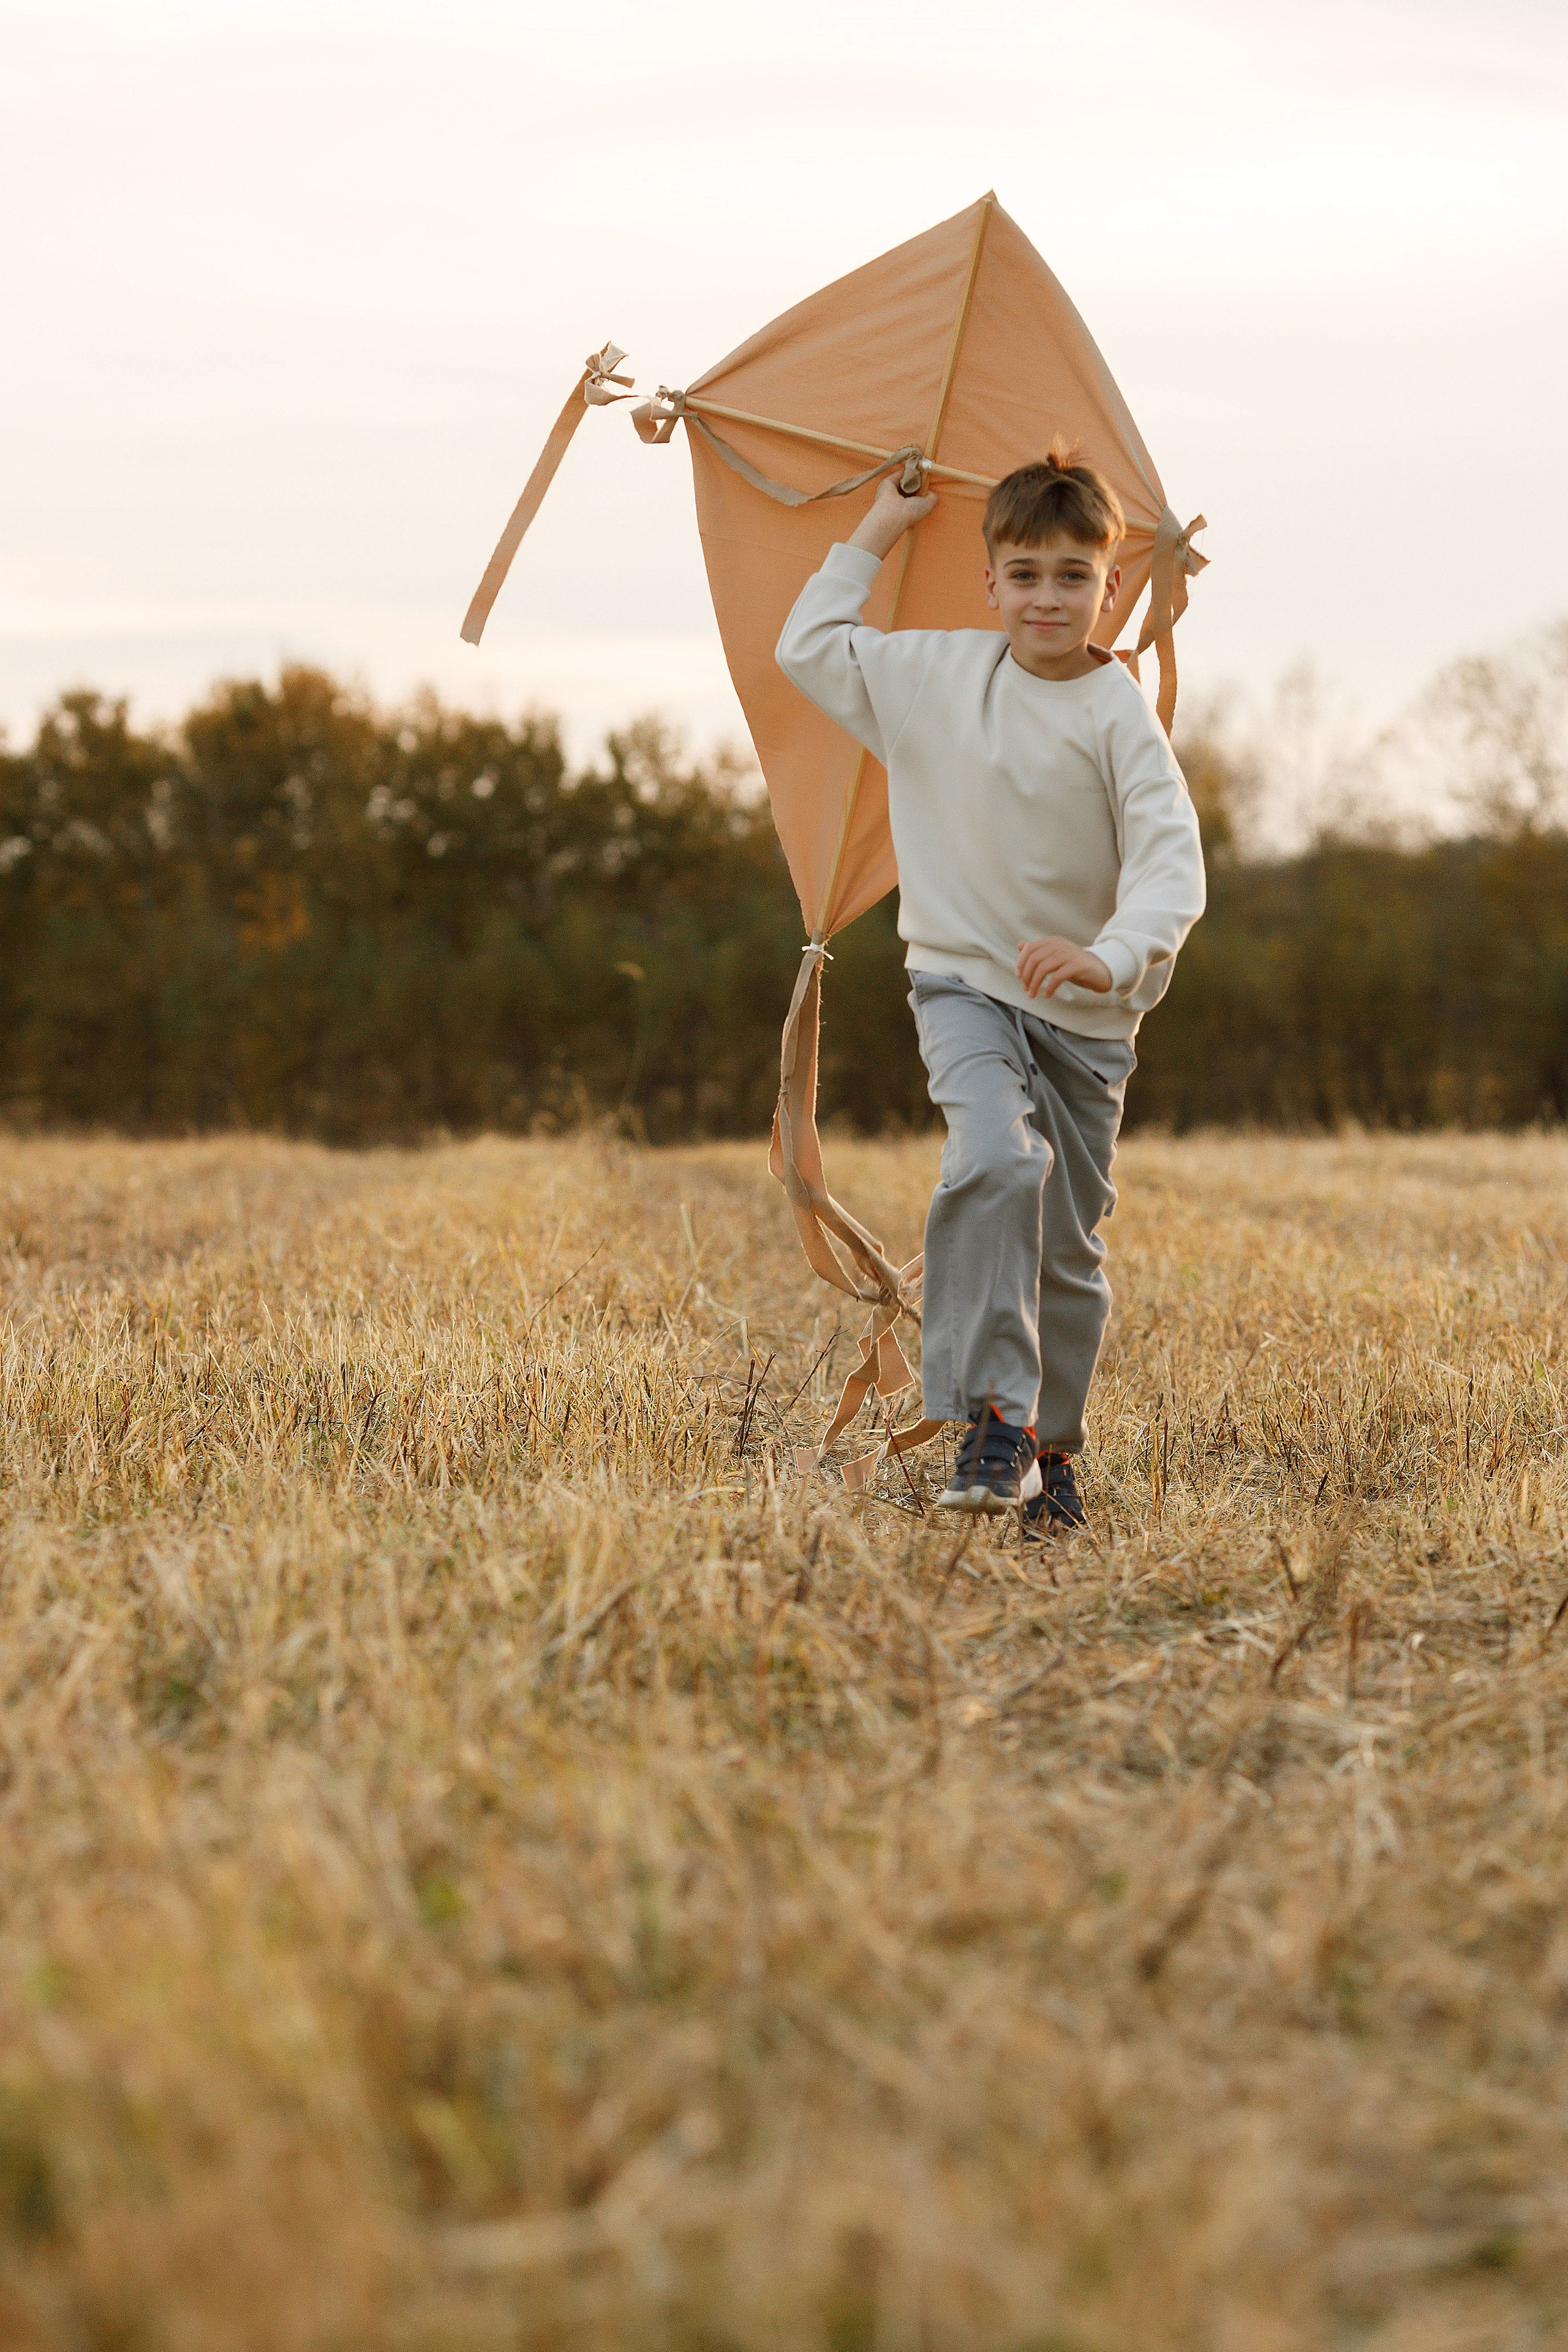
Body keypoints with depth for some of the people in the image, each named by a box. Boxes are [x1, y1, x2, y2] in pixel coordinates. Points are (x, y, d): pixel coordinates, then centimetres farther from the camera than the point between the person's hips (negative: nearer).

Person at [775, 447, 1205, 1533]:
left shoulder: (1119, 713, -10)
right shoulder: (939, 672, 0)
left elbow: (1172, 861, -20)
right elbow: (810, 647, 12)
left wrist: (1115, 954, -38)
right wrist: (878, 534, 10)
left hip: (1085, 1011, 0)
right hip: (964, 983, 0)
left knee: (1071, 1245, 8)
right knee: (996, 1163, -28)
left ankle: (1053, 1456, 26)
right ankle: (994, 1418, -26)